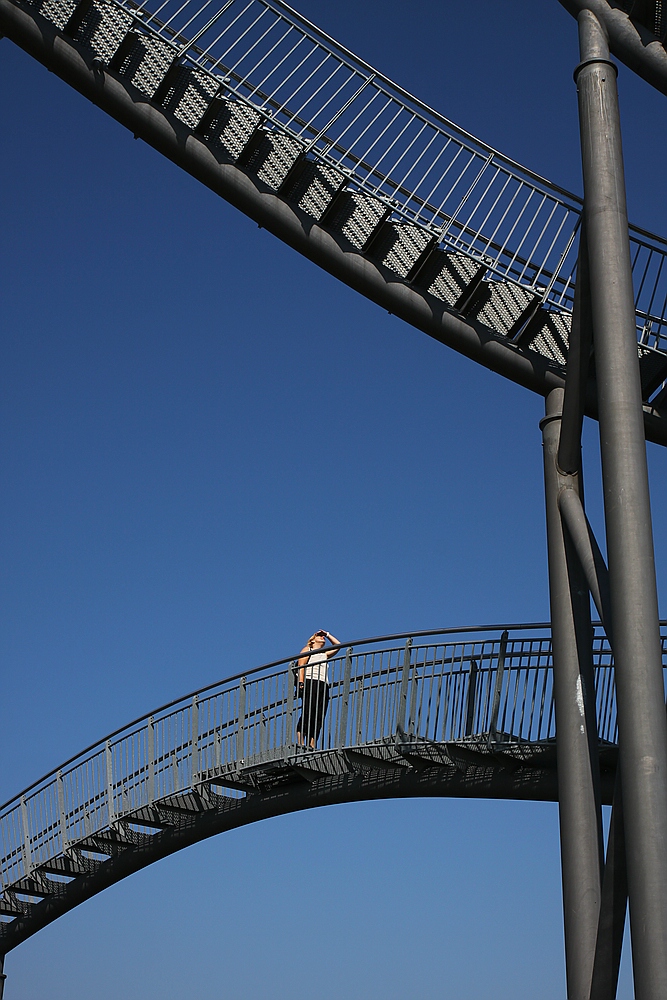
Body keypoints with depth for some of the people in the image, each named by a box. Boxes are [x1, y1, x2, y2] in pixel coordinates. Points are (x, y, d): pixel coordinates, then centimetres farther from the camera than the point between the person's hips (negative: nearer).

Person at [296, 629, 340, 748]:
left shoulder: (325, 654, 33)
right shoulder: (307, 650, 16)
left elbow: (337, 645, 35)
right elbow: (301, 665, 2)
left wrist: (327, 634, 35)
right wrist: (301, 682, -12)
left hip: (323, 685, 6)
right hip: (310, 683, -6)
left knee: (319, 716, -7)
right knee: (307, 713, -18)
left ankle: (311, 745, -14)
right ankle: (301, 742, -24)